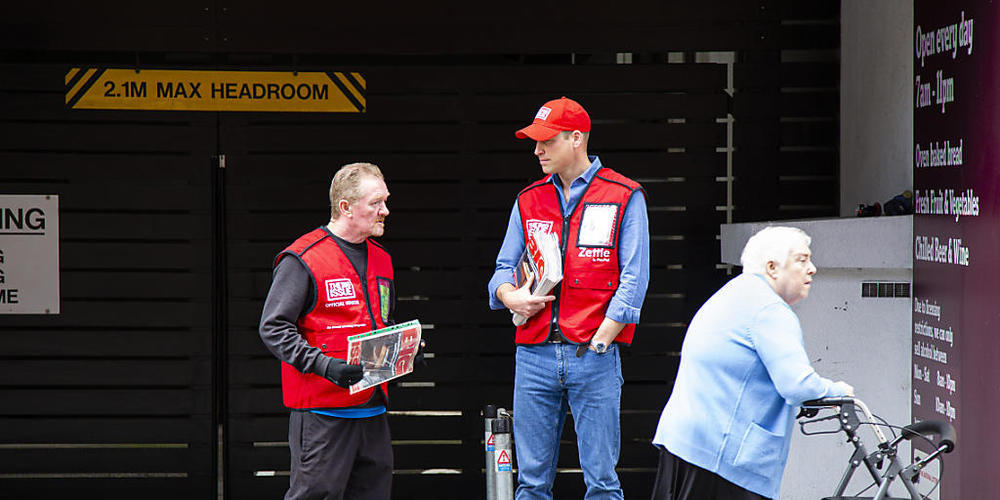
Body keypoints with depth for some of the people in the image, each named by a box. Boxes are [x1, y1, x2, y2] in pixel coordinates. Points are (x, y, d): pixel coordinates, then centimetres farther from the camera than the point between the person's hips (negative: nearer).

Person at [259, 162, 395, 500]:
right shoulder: (302, 259, -8)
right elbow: (273, 328, -11)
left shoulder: (380, 258, 16)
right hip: (322, 410, -7)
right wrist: (324, 365, -21)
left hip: (373, 407, 7)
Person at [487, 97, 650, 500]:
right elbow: (504, 268, 17)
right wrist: (511, 296, -7)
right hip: (534, 356, 4)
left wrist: (599, 342, -10)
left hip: (594, 356, -4)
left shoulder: (624, 197, 2)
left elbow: (633, 280, -3)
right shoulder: (529, 200, 15)